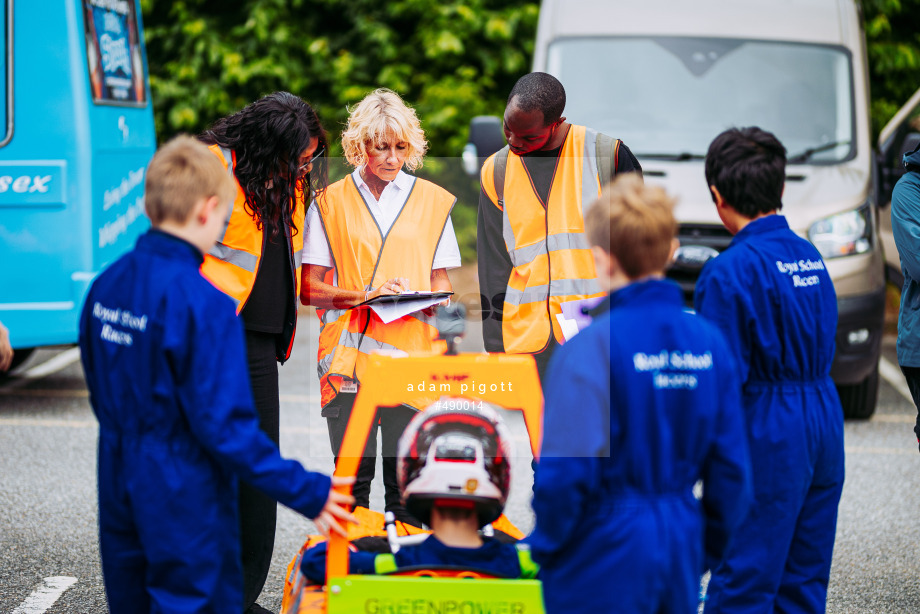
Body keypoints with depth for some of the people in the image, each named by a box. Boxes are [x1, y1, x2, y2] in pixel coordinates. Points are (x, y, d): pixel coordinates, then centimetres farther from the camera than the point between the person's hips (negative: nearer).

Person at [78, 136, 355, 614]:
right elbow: (225, 425, -23)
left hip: (118, 498, 7)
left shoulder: (104, 286, 1)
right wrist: (307, 492, -18)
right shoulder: (203, 304, -22)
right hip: (184, 510, -7)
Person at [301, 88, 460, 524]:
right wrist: (364, 296, -12)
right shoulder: (331, 203, 9)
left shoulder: (432, 201, 13)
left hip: (411, 356, 1)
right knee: (353, 476, -3)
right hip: (349, 356, -1)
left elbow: (441, 282, 15)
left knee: (405, 480, -2)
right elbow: (309, 290, 4)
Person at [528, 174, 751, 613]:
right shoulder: (708, 342, 2)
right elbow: (731, 467, 5)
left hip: (605, 563, -6)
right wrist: (706, 552, 16)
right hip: (680, 556, 6)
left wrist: (546, 544, -6)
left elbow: (565, 472, -22)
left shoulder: (590, 348, -16)